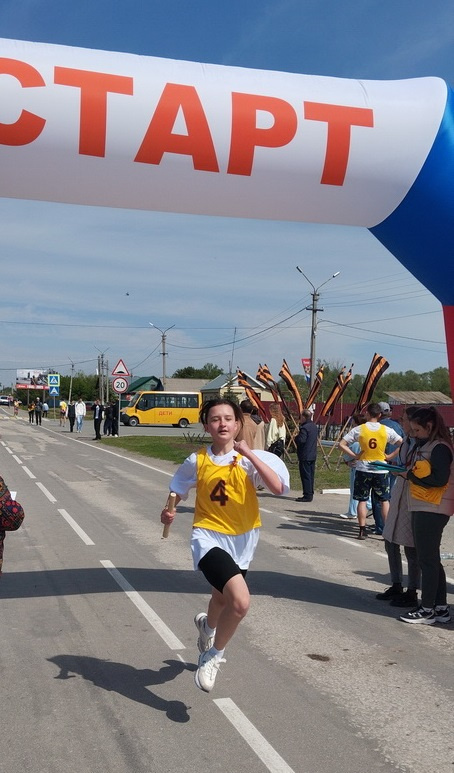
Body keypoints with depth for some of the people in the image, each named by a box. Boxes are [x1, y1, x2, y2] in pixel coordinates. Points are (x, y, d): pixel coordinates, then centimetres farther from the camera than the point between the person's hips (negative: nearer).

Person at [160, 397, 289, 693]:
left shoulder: (251, 458, -9)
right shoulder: (197, 461, -6)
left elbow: (278, 487, -25)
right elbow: (177, 491, 11)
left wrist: (249, 454, -27)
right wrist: (168, 511, -9)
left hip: (243, 540, 3)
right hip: (209, 537, -3)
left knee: (223, 597, 27)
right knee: (241, 601, -26)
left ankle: (207, 625, 66)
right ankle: (214, 656, 2)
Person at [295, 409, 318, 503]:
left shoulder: (304, 428, -18)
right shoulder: (314, 426, 12)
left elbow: (301, 440, -25)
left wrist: (296, 437, -4)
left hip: (305, 456, -9)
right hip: (312, 455, 9)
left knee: (305, 475, -6)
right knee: (311, 475, 13)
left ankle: (307, 495, -5)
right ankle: (310, 494, 19)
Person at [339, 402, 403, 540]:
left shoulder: (359, 429, -5)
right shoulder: (387, 430, -2)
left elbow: (341, 444, -8)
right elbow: (402, 444, 0)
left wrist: (354, 456, -4)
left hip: (363, 469, -1)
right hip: (381, 470, 1)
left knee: (362, 500, 6)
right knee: (384, 501, 11)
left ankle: (362, 530, 4)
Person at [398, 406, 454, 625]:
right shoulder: (425, 446, 16)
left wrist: (410, 475, -13)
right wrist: (405, 471, 2)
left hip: (432, 510, -10)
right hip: (422, 509, 10)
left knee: (427, 560, -4)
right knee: (431, 560, 13)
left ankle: (427, 610, 4)